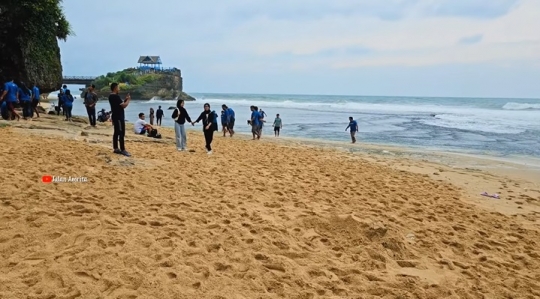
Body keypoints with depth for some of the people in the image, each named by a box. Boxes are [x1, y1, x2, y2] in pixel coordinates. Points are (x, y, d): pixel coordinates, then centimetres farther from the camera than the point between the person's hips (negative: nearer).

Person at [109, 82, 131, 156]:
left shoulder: (111, 96, 13)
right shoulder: (116, 96, -19)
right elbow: (124, 106, -21)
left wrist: (125, 99, 11)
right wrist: (128, 100, -5)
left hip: (115, 117, 10)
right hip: (119, 117, -10)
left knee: (116, 133, 13)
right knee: (121, 134, -8)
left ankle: (116, 148, 17)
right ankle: (123, 150, -6)